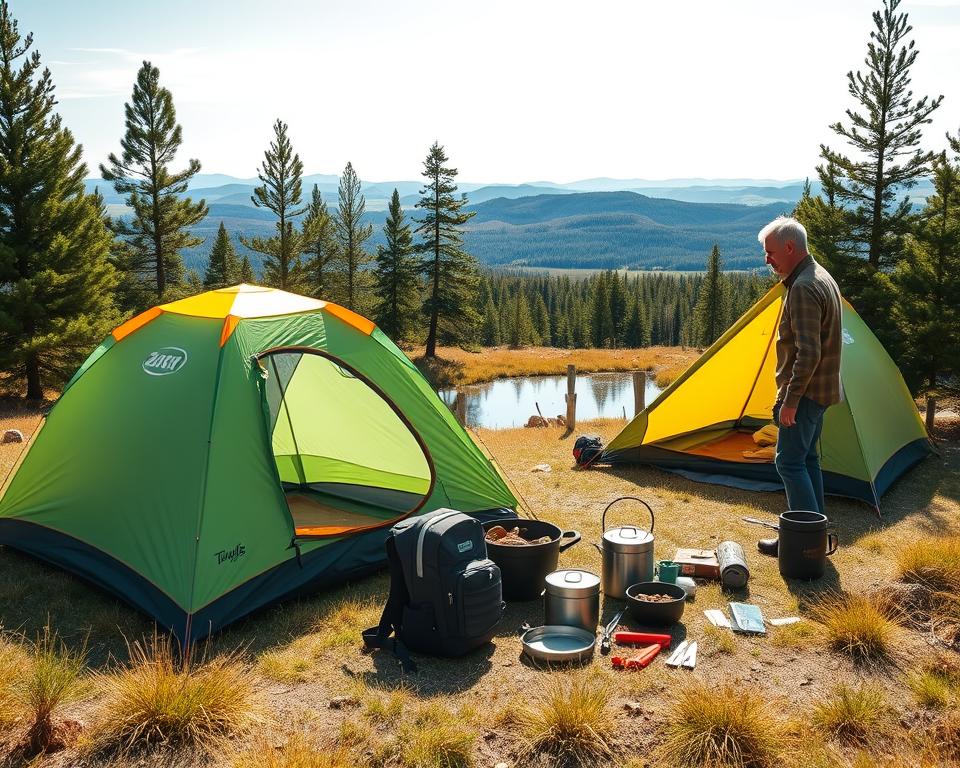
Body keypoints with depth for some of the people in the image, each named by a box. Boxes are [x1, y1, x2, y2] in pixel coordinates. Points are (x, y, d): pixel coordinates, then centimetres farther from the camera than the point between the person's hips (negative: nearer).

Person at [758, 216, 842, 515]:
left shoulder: (803, 288, -21)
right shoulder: (822, 278, 13)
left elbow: (808, 353, -27)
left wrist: (790, 399, -22)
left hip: (806, 390, -11)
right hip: (822, 389, 11)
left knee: (789, 462, -7)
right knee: (807, 459, 16)